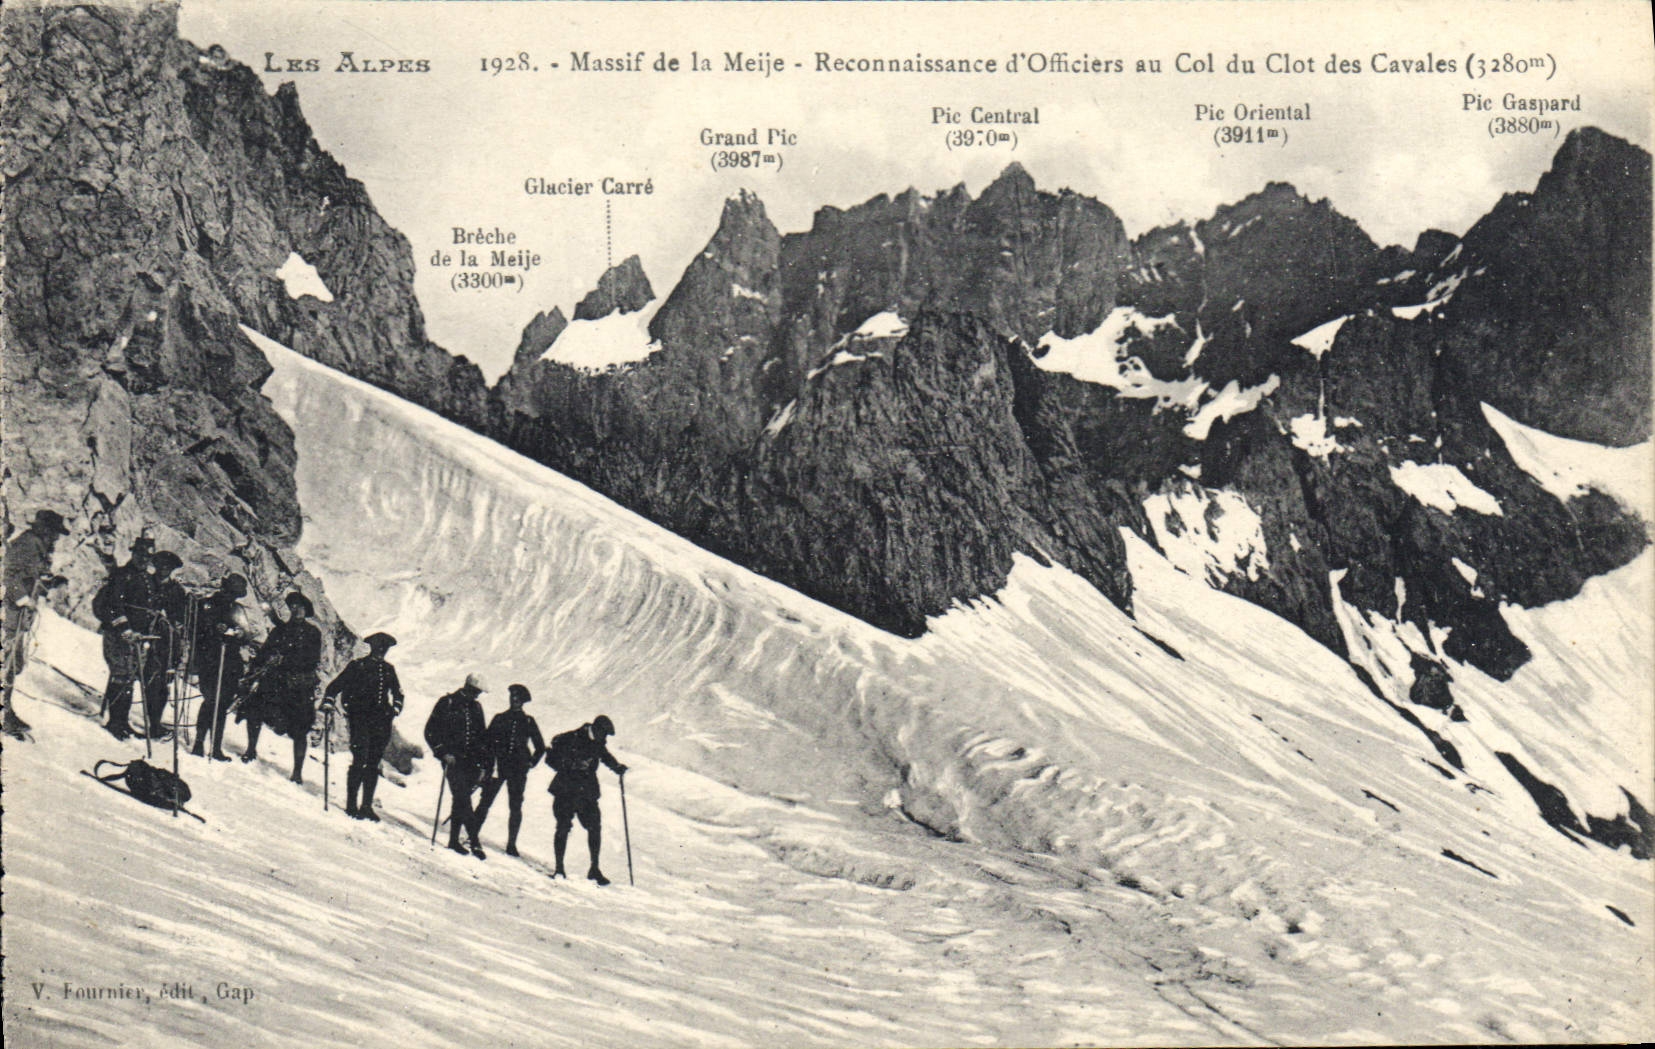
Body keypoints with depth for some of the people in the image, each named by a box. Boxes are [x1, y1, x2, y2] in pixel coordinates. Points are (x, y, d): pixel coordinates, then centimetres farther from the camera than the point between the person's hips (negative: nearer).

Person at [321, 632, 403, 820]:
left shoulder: (389, 670, 17)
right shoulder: (357, 666, 3)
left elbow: (398, 693, 28)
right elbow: (336, 685, 3)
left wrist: (396, 708, 11)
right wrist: (328, 702, -11)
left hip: (381, 721, 5)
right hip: (360, 718, -4)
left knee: (373, 764, 5)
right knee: (359, 761, -12)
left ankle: (367, 806, 10)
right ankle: (351, 805, -6)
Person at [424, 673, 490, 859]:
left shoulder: (476, 707, 16)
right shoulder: (447, 703, -1)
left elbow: (482, 736, 23)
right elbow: (430, 731, -2)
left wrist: (483, 764, 15)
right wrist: (443, 752, -12)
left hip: (471, 761, 5)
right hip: (453, 759, -5)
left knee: (460, 799, 5)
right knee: (463, 798, -14)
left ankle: (454, 840, 13)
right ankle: (474, 842, -18)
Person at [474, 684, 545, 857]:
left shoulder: (528, 722, 9)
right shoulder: (499, 719, 7)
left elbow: (540, 747, 17)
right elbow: (488, 741, 3)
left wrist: (531, 763, 7)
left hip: (518, 770, 1)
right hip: (498, 765, -1)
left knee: (516, 807, -2)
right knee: (485, 801, -3)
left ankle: (511, 844, 3)